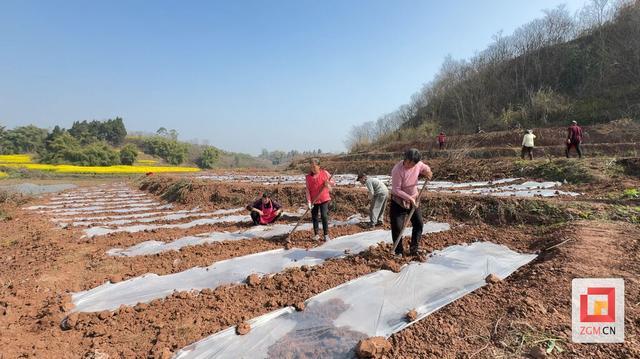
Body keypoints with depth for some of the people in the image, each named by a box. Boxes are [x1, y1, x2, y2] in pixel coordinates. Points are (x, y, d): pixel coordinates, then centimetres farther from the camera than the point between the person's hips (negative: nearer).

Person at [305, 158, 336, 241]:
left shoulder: (325, 173, -2)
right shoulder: (308, 177, 0)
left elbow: (333, 183, 5)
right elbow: (308, 190, -4)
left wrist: (329, 182, -19)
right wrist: (309, 201, -12)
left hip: (324, 199, -2)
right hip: (314, 200, 2)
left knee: (324, 216, -6)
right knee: (314, 217, 8)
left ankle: (326, 235, 5)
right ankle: (316, 234, 22)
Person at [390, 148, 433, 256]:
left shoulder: (418, 164, -11)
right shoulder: (397, 170, -27)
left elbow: (426, 168, 12)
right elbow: (396, 190, -23)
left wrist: (427, 172, -11)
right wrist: (409, 198, -26)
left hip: (414, 200, 6)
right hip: (399, 200, -5)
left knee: (419, 224, 9)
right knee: (397, 227, -3)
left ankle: (414, 249, 23)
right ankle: (398, 251, 14)